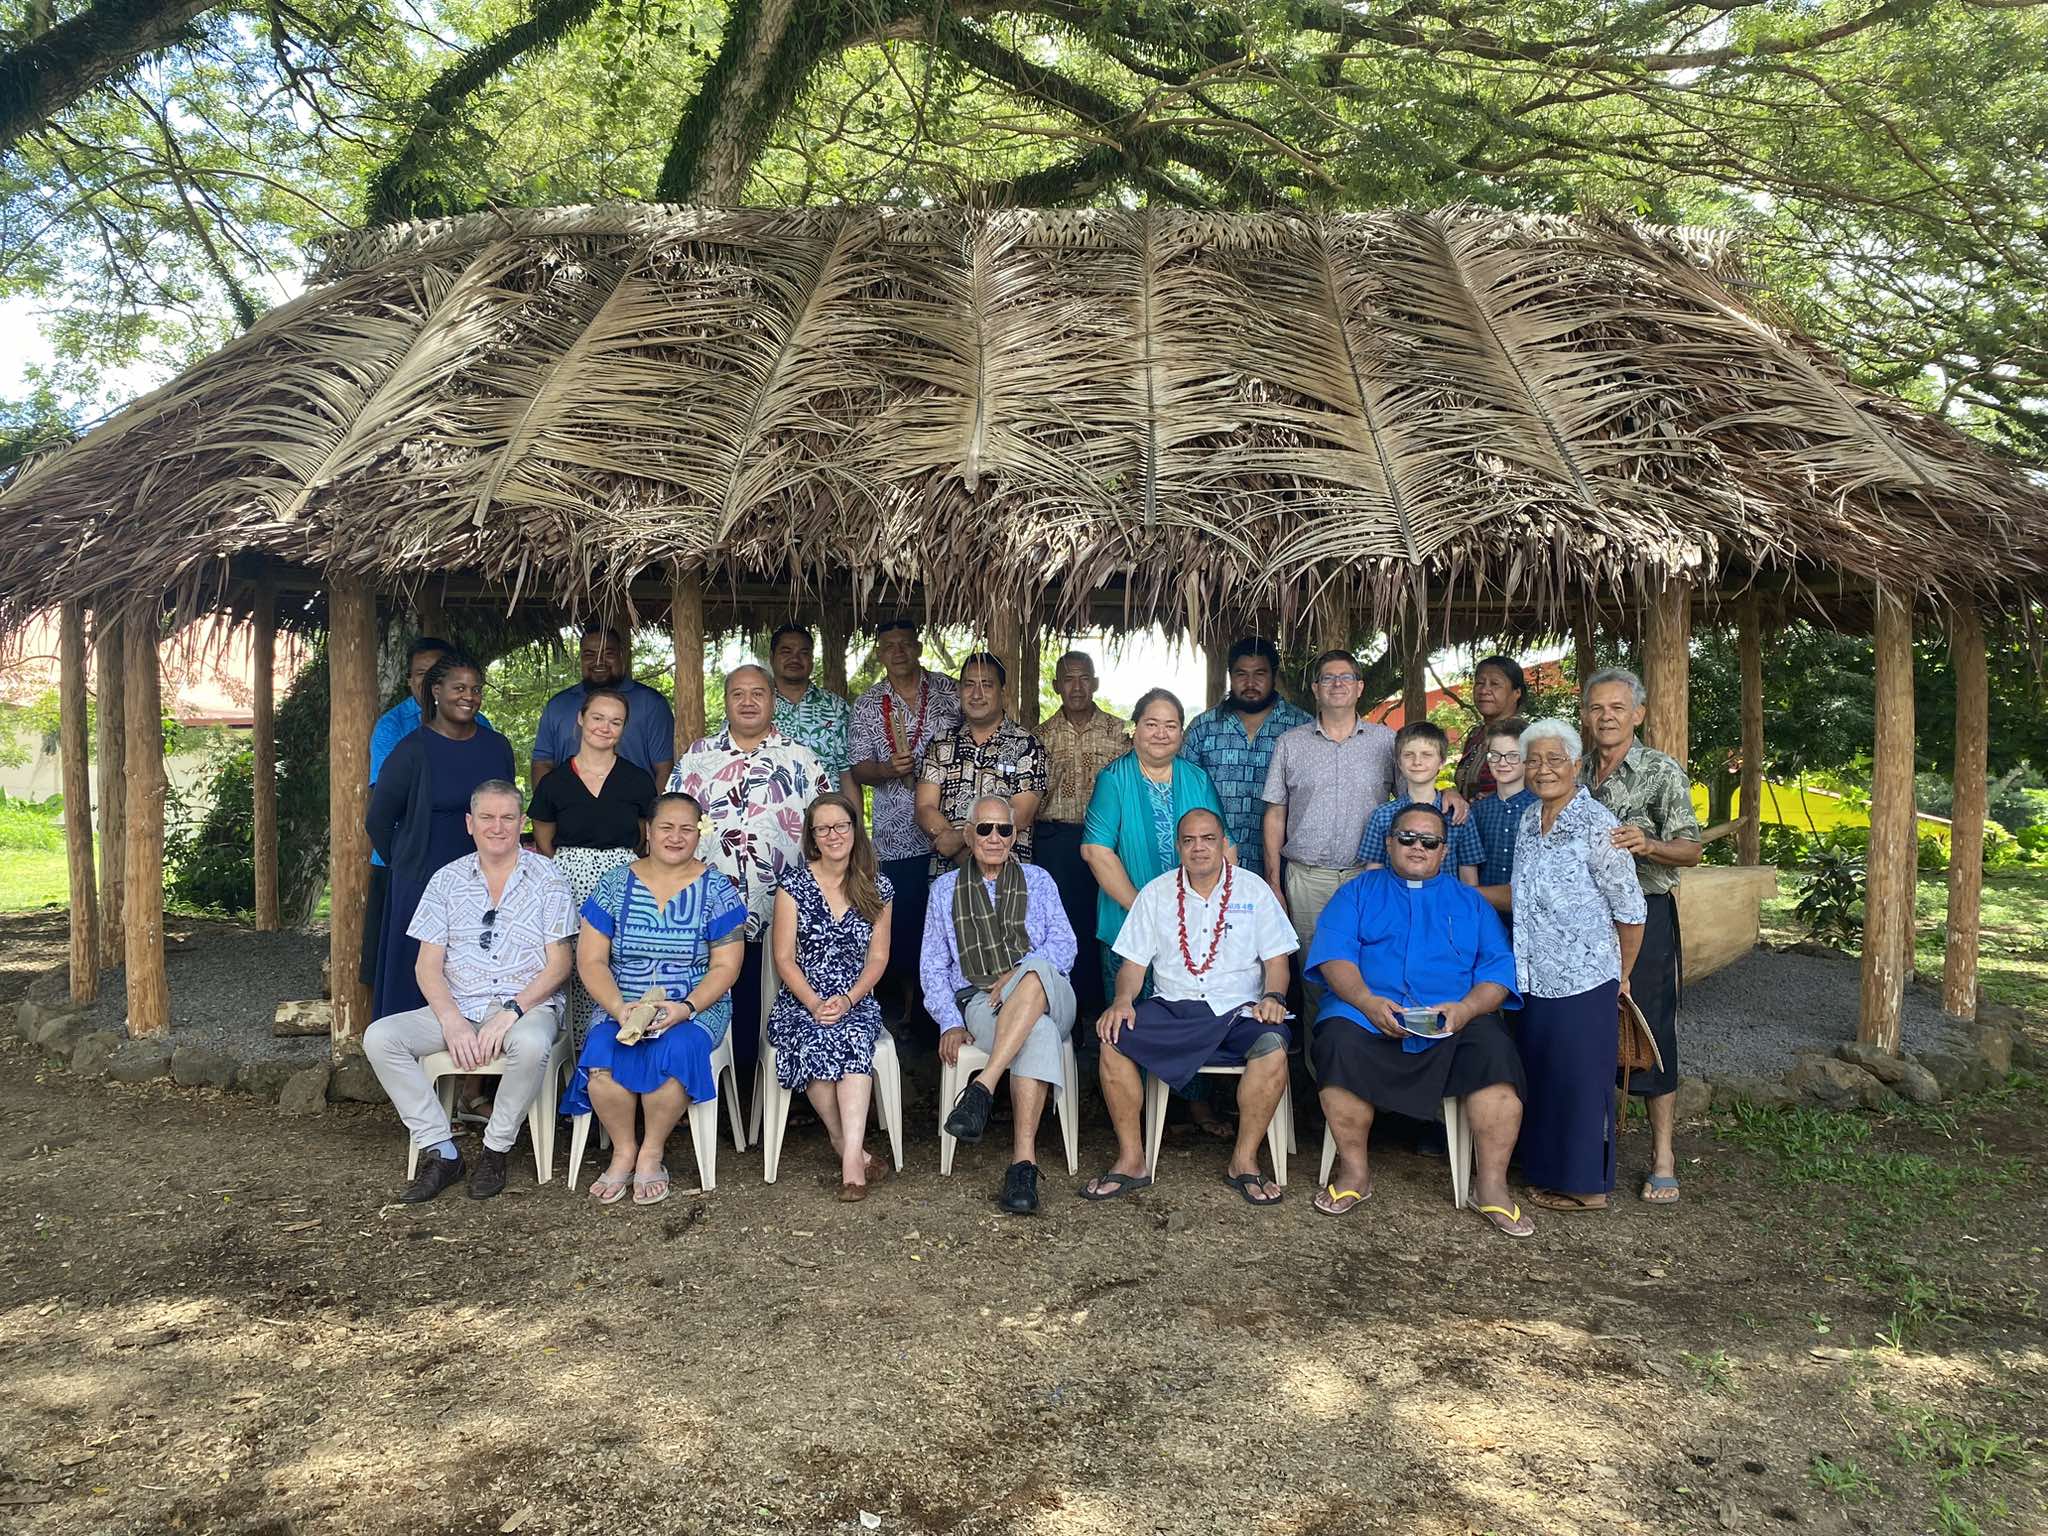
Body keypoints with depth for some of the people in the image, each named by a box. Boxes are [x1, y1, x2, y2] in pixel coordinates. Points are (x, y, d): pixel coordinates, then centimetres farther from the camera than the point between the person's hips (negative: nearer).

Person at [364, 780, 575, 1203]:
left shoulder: (546, 878, 3)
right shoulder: (447, 880, 10)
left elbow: (558, 965, -3)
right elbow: (427, 966, 5)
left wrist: (511, 1011, -17)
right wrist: (452, 1021, -12)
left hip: (528, 1005, -3)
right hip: (457, 1006, 4)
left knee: (530, 1043, -37)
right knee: (379, 1037, -19)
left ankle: (495, 1150, -14)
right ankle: (440, 1152, -13)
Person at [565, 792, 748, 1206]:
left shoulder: (716, 890, 1)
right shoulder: (615, 885, 5)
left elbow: (725, 966, -2)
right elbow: (591, 961, 0)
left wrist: (685, 1008, -19)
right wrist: (619, 1008, -18)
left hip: (696, 1006, -1)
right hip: (621, 1005, 2)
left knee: (674, 1051, -33)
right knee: (601, 1055, -29)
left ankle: (651, 1154, -11)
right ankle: (623, 1151, -6)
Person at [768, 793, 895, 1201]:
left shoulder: (877, 886, 8)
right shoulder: (794, 881, 2)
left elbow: (878, 958, 7)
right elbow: (784, 958, -1)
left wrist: (847, 1001, -11)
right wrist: (815, 1004, -16)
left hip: (857, 1003, 1)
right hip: (800, 1003, -1)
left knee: (852, 1038, -33)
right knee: (813, 1042, -33)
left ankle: (850, 1157, -39)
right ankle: (851, 1148, -20)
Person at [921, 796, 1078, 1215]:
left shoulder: (1037, 880, 20)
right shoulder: (945, 889, 20)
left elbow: (1064, 945, 6)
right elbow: (933, 964, 15)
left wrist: (1018, 975, -14)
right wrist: (950, 1022, -2)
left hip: (1048, 995, 1)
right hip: (979, 1001, -1)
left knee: (1037, 971, -41)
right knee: (1040, 1032, -39)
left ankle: (983, 1088, -46)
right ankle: (1023, 1160, -44)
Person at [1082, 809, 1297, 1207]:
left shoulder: (1253, 890, 10)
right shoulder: (1156, 893, 13)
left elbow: (1276, 958, 6)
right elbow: (1134, 961, 9)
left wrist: (1273, 996, -15)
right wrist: (1123, 999, -11)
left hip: (1237, 1010, -1)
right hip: (1172, 1009, 1)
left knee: (1273, 1047, -33)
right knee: (1113, 1040, -26)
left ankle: (1244, 1162, -16)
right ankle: (1131, 1160, -14)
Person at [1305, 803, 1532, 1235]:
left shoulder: (1469, 901, 23)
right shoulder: (1359, 892, 19)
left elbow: (1499, 969, 10)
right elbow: (1334, 954, 3)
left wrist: (1465, 1009, -12)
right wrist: (1368, 1001, -16)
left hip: (1455, 1020, 1)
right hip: (1368, 1011, -1)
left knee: (1495, 1051, -29)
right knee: (1339, 1044, -33)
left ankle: (1492, 1186, -18)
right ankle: (1354, 1173, -15)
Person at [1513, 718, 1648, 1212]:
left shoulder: (1596, 825, -14)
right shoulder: (1528, 821, 7)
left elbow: (1630, 909, -9)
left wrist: (1622, 975, -1)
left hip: (1584, 981, -7)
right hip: (1535, 980, 7)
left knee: (1581, 1080, 2)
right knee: (1541, 1076, 14)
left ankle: (1588, 1186, 15)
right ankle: (1548, 1173, 27)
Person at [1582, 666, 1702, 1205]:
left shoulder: (1663, 772, -3)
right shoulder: (1577, 775, 12)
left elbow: (1691, 850, -7)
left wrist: (1647, 845, -24)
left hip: (1644, 914, -5)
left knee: (1650, 1031, -2)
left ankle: (1663, 1156, 7)